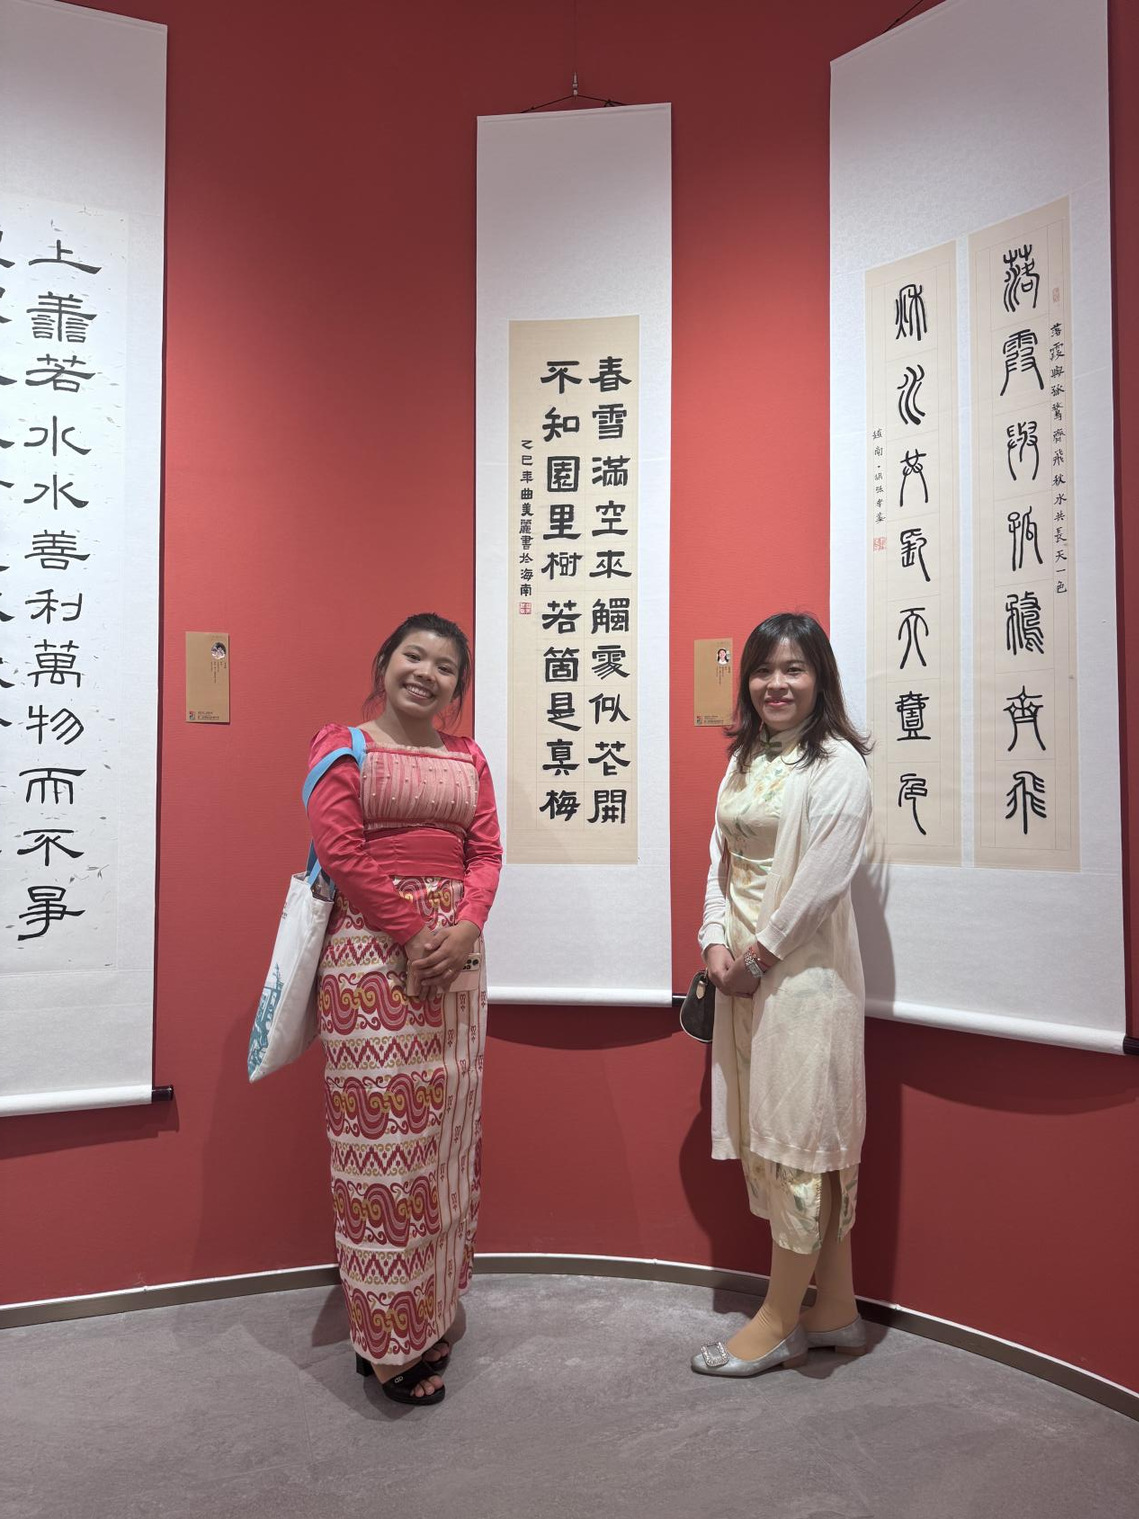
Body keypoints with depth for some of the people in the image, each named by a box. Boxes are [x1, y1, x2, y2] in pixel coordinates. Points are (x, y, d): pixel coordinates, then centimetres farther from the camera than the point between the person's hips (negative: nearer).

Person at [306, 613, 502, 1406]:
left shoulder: (468, 758, 15)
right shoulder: (344, 744, 0)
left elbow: (486, 852, 8)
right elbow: (340, 848, -10)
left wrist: (464, 928, -10)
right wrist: (411, 932, -15)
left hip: (456, 953, 6)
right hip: (372, 952, -5)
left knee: (447, 1131, 11)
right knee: (382, 1130, -3)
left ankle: (434, 1305, 26)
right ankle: (392, 1339, 8)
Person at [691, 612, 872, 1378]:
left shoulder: (838, 763, -8)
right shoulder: (744, 762, 14)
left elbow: (822, 877, -16)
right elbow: (720, 861, 12)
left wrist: (758, 954, -13)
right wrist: (716, 945, -1)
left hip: (805, 970, -8)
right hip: (742, 972, 8)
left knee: (800, 1137, 0)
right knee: (765, 1135, 11)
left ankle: (780, 1323, 12)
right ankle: (835, 1312, 24)